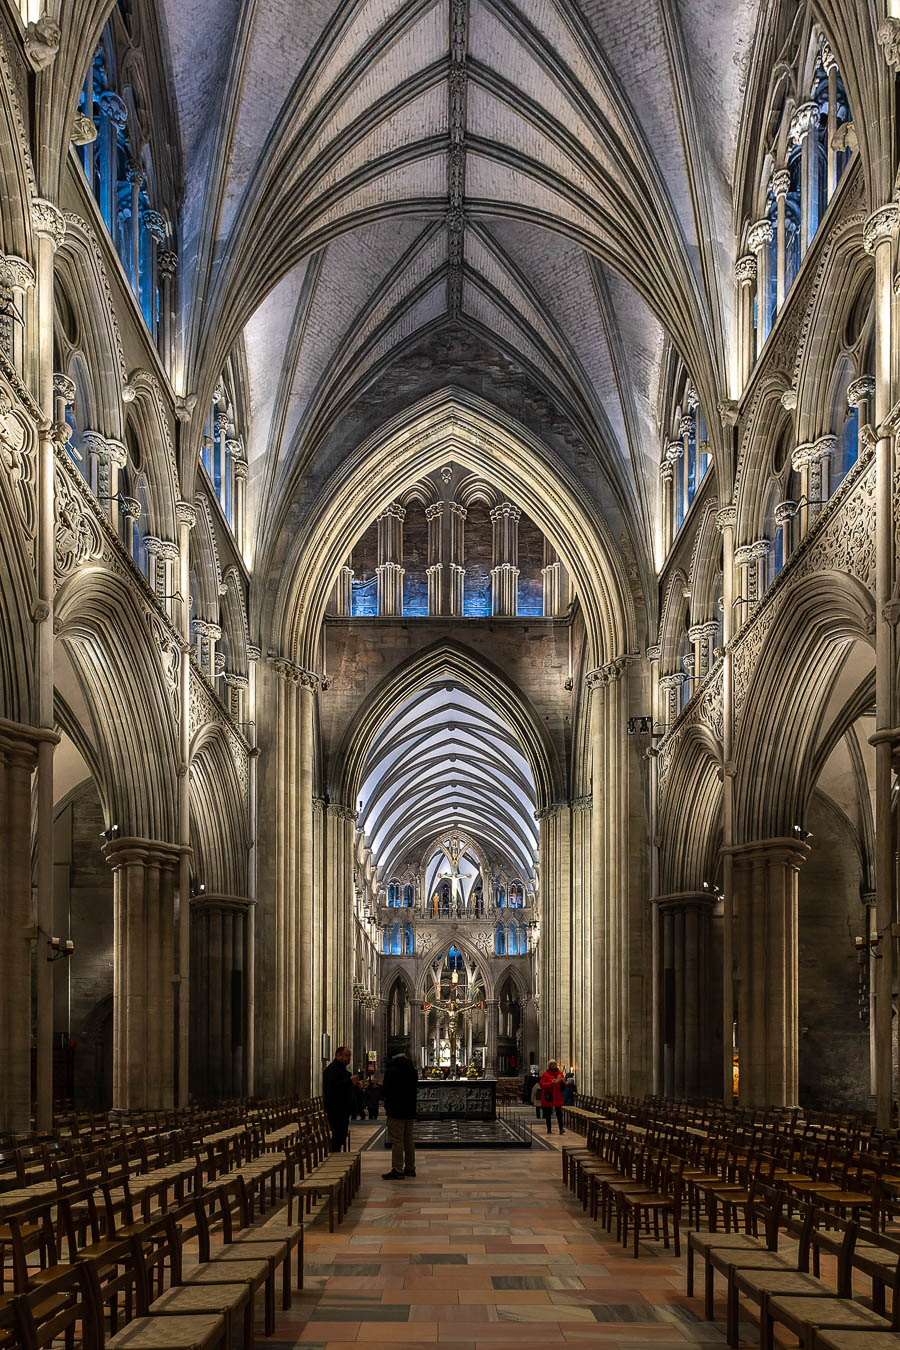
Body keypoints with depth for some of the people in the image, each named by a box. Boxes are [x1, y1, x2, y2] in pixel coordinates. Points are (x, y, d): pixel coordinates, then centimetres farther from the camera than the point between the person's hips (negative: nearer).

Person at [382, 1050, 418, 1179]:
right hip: (410, 1111, 7)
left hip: (396, 1112, -7)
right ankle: (410, 1168, 18)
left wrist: (381, 1087, 9)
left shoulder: (391, 1072, -10)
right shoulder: (413, 1072, 9)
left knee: (397, 1141, -6)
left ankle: (397, 1170, -8)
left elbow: (385, 1091, -12)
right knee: (409, 1139, 14)